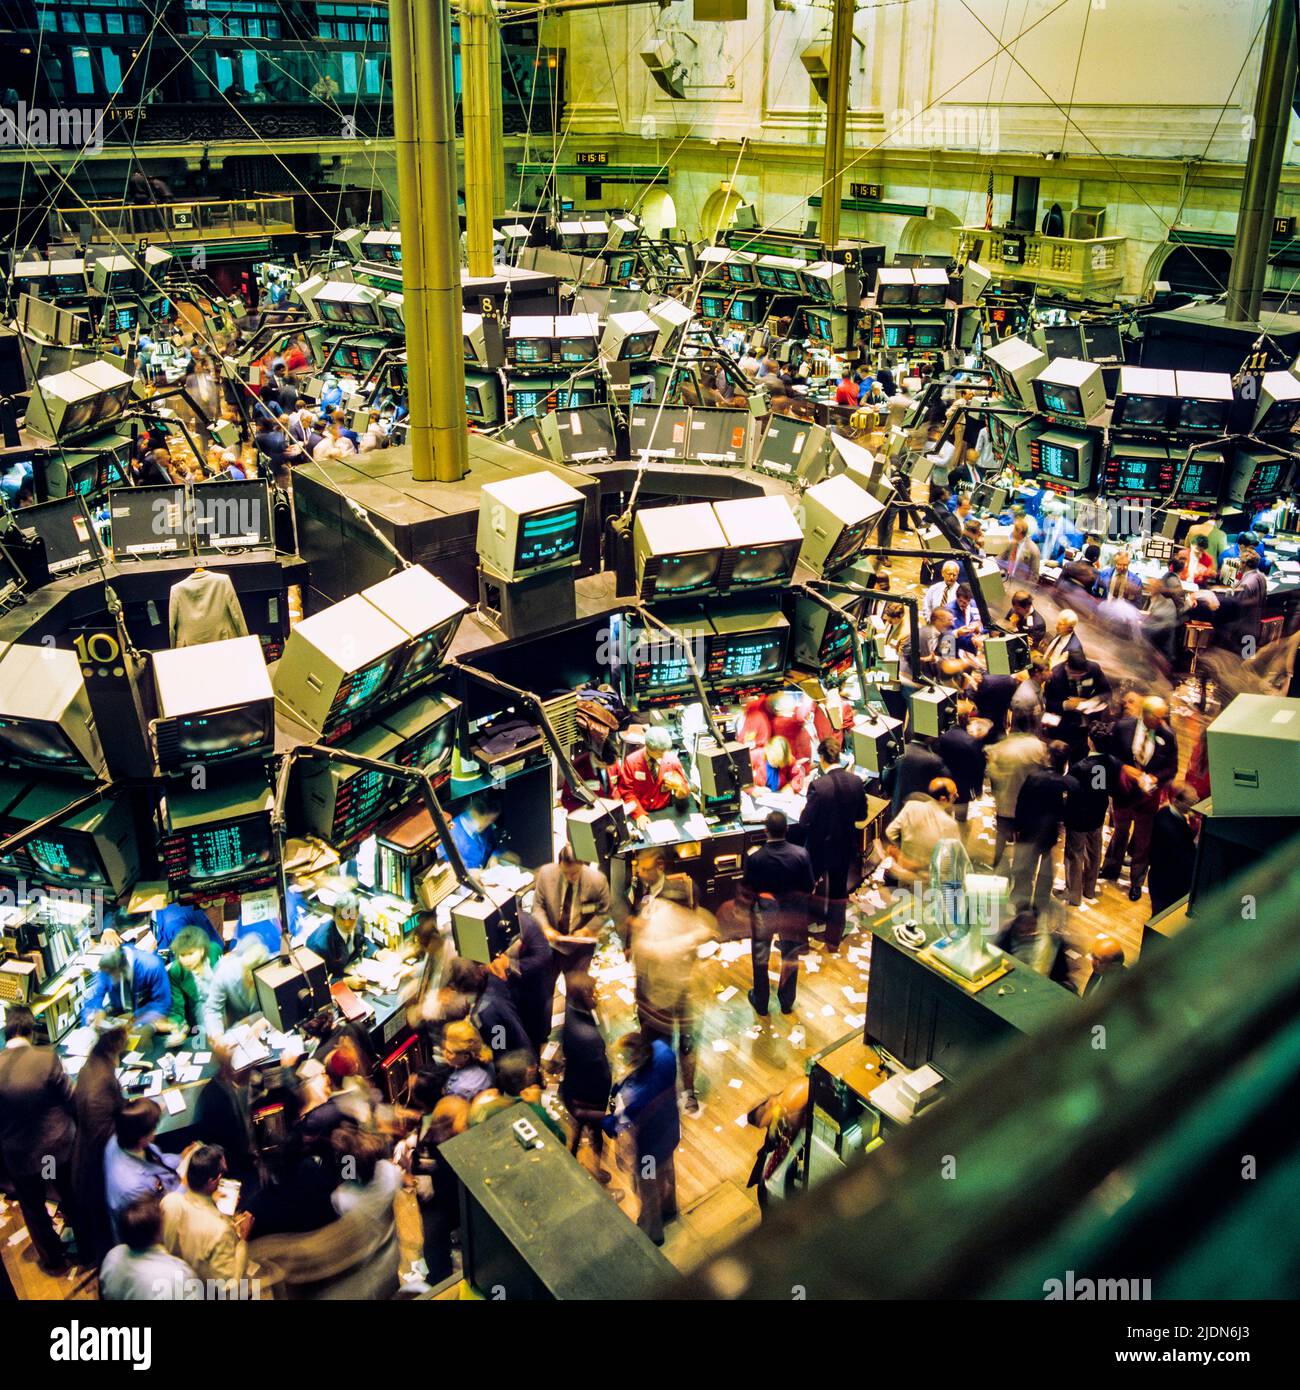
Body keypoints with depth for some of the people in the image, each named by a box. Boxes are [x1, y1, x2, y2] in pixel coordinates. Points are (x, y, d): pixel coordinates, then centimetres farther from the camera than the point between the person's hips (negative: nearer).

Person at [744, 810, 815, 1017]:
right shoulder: (801, 854, -22)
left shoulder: (754, 857, -25)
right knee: (790, 959, 23)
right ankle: (787, 1003, 38)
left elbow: (749, 888, -13)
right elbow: (810, 887, -12)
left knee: (760, 960, 20)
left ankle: (761, 1004, 36)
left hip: (764, 913, -1)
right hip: (791, 913, 1)